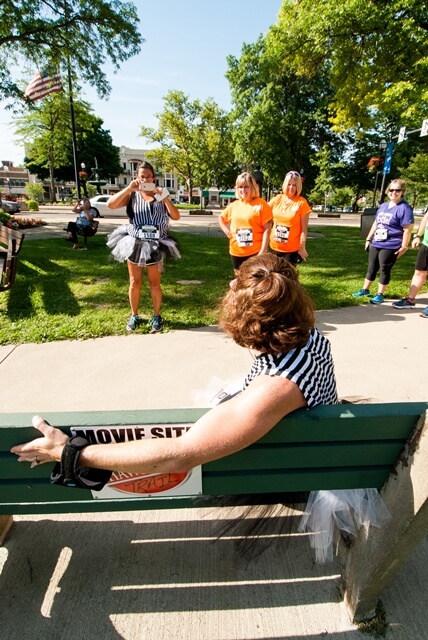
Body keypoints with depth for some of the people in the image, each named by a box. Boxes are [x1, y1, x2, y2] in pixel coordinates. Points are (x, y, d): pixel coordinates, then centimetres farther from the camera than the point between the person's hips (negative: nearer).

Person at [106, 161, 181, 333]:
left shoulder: (160, 196, 5)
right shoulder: (132, 195, 1)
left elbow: (176, 216, -6)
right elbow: (110, 205, -14)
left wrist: (165, 197, -17)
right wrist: (129, 188, -19)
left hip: (155, 245, 0)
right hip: (134, 243, 0)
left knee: (154, 283, 6)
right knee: (135, 282, 9)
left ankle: (157, 317, 20)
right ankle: (134, 316, 23)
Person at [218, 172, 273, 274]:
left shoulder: (261, 204, -7)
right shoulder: (234, 205, 7)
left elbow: (267, 229, -10)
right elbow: (221, 218, 23)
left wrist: (262, 251, -15)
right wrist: (226, 231, 5)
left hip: (255, 252, -5)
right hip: (236, 252, 5)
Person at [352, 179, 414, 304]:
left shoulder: (404, 208, -12)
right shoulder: (383, 206, 12)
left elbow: (408, 229, -14)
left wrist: (403, 247, -16)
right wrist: (368, 239, 18)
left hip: (390, 247, -7)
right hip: (375, 244, 7)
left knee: (384, 270, 2)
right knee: (371, 268, 15)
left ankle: (380, 295, 13)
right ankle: (365, 290, 28)